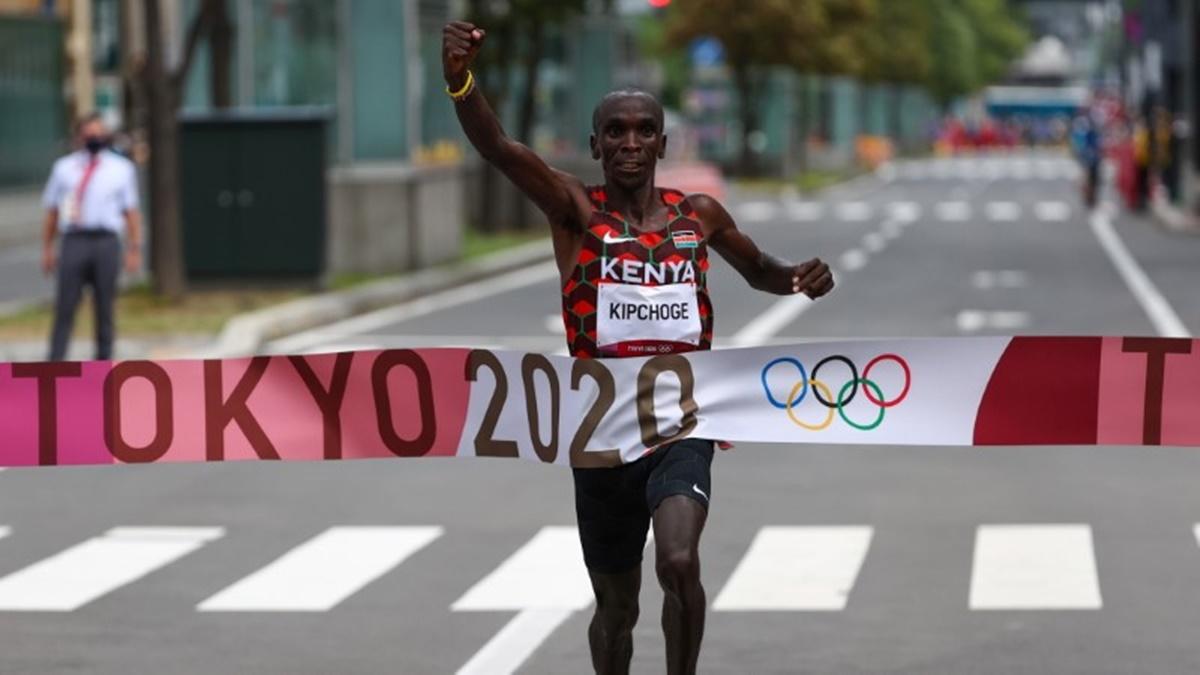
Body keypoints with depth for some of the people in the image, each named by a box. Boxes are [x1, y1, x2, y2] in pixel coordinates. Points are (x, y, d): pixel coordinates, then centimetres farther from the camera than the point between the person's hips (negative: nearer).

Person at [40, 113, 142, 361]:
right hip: (74, 241, 0)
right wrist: (47, 248, 9)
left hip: (106, 242, 0)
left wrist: (134, 249, 1)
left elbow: (131, 212, 9)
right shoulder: (64, 168, 13)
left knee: (104, 307, 4)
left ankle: (104, 360, 12)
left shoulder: (121, 168, 11)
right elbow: (52, 212, 14)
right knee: (65, 306, -5)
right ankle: (55, 363, -5)